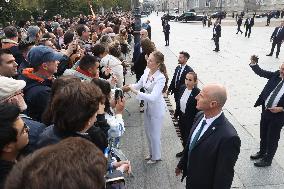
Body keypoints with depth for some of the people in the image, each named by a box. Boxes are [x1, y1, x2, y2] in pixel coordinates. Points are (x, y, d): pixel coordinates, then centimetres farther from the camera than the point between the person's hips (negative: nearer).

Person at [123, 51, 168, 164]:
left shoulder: (161, 78, -30)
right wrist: (129, 87, -13)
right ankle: (152, 153, 47)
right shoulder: (147, 71, -9)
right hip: (147, 106, 7)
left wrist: (135, 92, -37)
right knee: (148, 132, 23)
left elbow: (153, 97, -37)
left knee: (154, 134, 12)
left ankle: (156, 156, 38)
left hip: (157, 109, -7)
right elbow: (139, 84, 6)